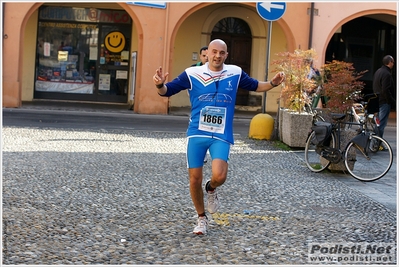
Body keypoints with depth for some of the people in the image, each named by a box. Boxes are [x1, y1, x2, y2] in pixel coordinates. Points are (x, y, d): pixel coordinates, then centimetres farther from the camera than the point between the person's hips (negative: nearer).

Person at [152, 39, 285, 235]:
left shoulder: (235, 73, 4)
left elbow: (255, 86, 20)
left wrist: (273, 84, 2)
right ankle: (201, 219, 26)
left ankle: (211, 189, 18)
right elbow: (167, 91, 1)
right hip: (196, 133, 0)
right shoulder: (192, 74, -1)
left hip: (221, 136, 0)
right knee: (195, 179, 3)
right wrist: (160, 85, -22)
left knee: (219, 176, -21)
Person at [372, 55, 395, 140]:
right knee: (382, 123, -7)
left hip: (377, 100, 10)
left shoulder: (378, 71, 13)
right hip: (384, 102, -10)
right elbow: (386, 90, -23)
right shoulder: (387, 74, -17)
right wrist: (392, 101, -15)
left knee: (378, 122, 16)